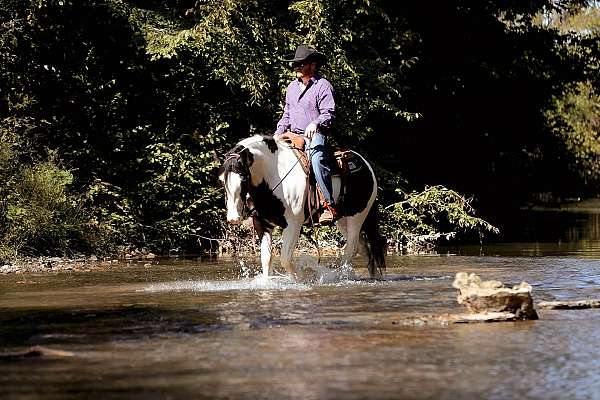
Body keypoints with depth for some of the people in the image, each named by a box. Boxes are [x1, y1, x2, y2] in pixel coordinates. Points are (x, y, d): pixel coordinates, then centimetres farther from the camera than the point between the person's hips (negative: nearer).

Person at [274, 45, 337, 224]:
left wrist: (315, 124, -30)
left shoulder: (322, 86, -4)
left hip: (315, 135, -8)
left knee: (317, 160, -33)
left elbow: (328, 113, -11)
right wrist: (278, 133, 12)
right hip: (294, 136, 8)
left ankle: (330, 206, -35)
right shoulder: (292, 87, 18)